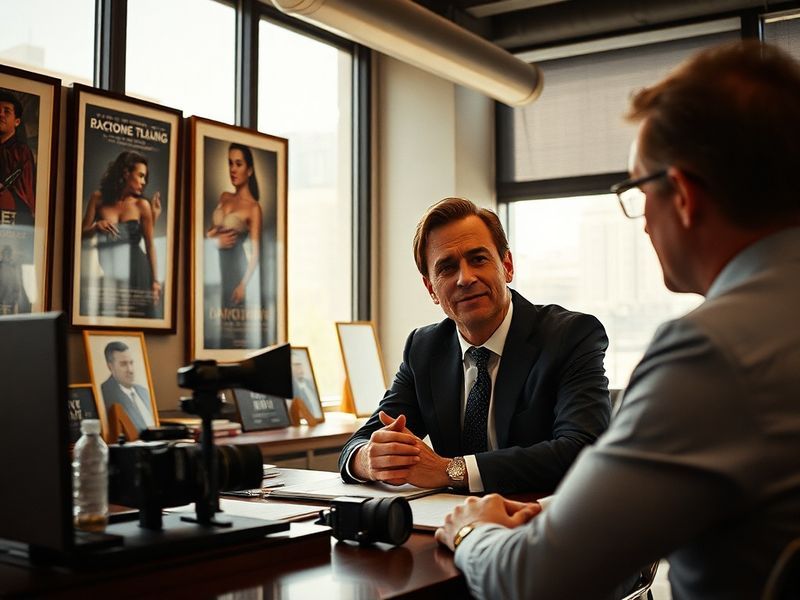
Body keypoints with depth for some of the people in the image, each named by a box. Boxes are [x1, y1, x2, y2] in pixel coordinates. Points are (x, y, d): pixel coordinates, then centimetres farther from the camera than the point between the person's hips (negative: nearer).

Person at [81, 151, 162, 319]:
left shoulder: (142, 205, -1)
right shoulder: (99, 198, 4)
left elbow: (150, 245, -3)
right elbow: (82, 234, 7)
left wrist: (155, 280, -9)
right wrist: (96, 227, -15)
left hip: (135, 272, -1)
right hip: (106, 273, 1)